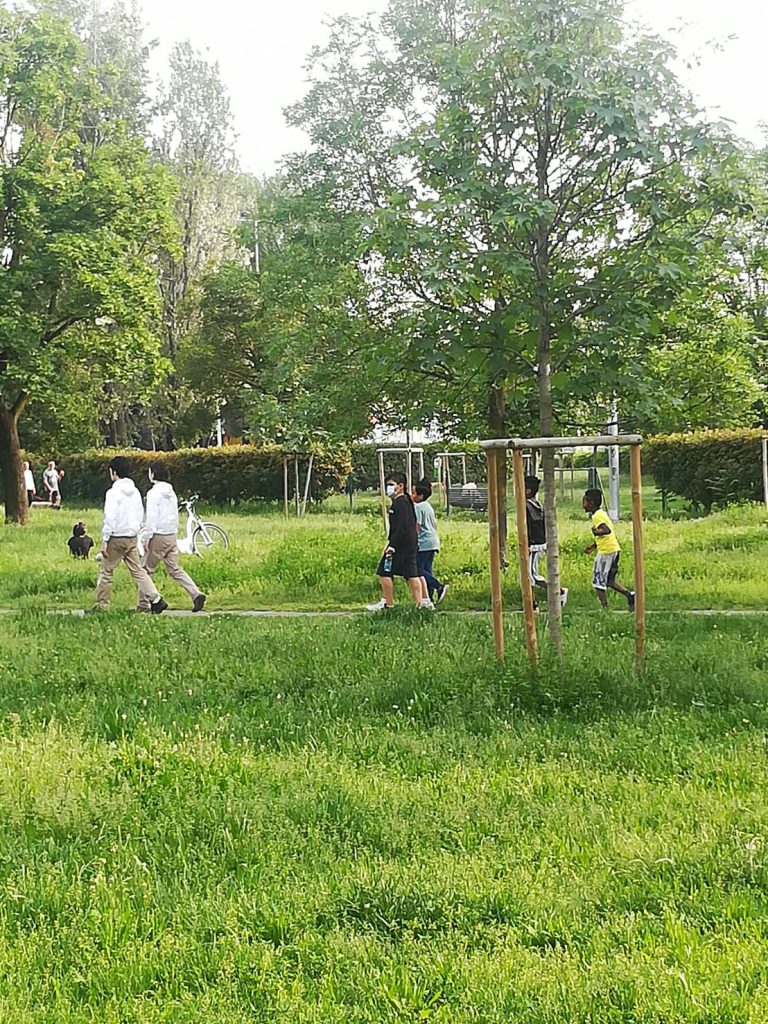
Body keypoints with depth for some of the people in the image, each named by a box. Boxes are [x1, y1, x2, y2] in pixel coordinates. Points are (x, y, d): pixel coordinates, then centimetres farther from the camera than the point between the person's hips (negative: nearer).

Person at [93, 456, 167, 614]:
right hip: (132, 537, 7)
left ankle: (101, 606, 10)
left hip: (116, 538, -6)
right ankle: (156, 600, -4)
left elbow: (110, 518, -18)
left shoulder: (114, 492, -13)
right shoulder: (135, 491, 10)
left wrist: (104, 540, -15)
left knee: (106, 571, 6)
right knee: (138, 570, 7)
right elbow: (140, 515, 16)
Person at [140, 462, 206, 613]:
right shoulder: (171, 492, 12)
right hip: (172, 535, 7)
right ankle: (196, 593, -8)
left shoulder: (154, 492, -12)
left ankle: (143, 604, 7)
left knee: (147, 570, 4)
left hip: (158, 536, -7)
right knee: (175, 569, 8)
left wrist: (147, 537, -13)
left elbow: (151, 517, -16)